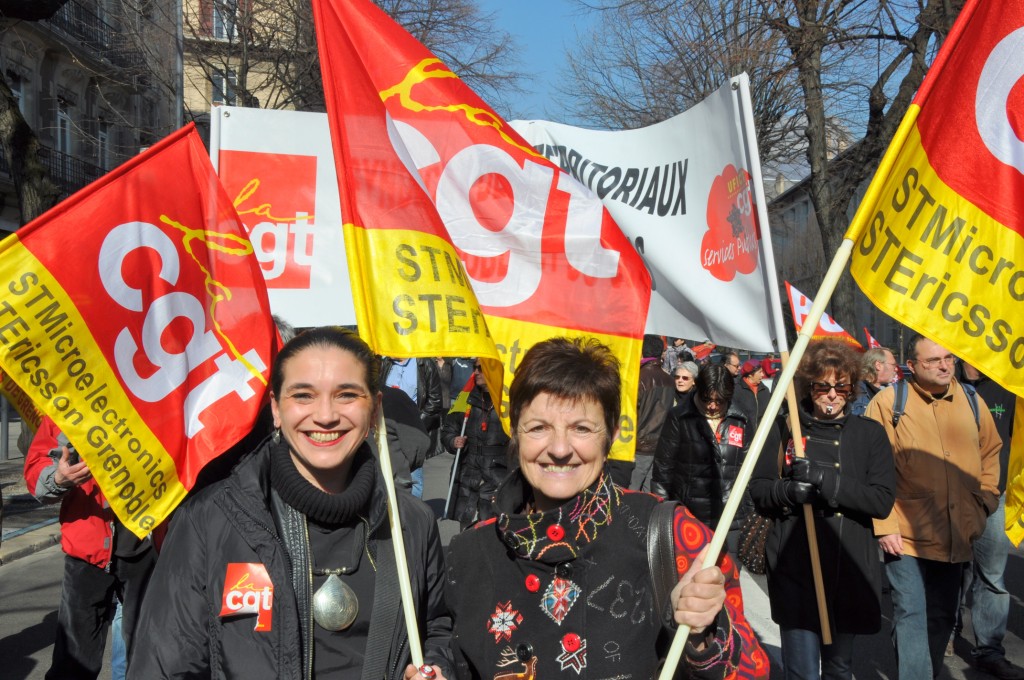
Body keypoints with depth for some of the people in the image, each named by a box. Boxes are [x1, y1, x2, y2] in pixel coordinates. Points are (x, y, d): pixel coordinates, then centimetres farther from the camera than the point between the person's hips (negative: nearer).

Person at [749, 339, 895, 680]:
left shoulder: (870, 434, 2)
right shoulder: (785, 429, 2)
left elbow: (882, 500, -9)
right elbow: (757, 489, 5)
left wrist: (823, 478, -20)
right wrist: (787, 491, -17)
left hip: (849, 571, 1)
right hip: (795, 568, -1)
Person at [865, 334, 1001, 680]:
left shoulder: (972, 401, 5)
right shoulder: (888, 403, -10)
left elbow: (990, 452, 21)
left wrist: (985, 498, 12)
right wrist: (884, 526, -12)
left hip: (956, 536, 5)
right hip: (906, 535, -5)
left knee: (942, 616, 18)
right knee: (911, 615, -4)